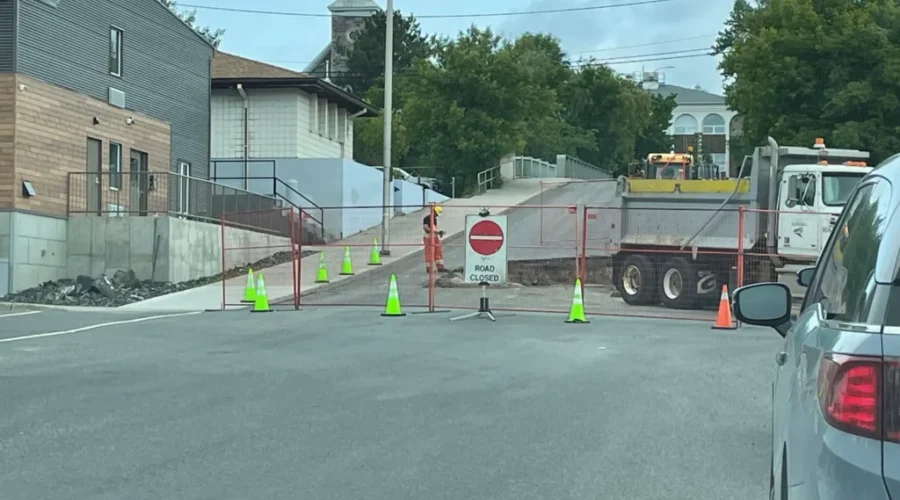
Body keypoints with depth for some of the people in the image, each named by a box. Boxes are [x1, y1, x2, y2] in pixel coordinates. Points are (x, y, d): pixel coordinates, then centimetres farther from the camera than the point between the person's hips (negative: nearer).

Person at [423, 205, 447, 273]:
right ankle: (429, 268, 2)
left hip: (435, 237, 9)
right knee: (429, 253, -5)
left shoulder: (434, 218, 15)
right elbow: (425, 228, -21)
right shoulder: (427, 218, -12)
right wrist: (436, 231, -24)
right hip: (429, 237, -9)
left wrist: (439, 232, 1)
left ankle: (440, 267, 12)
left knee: (438, 252, 8)